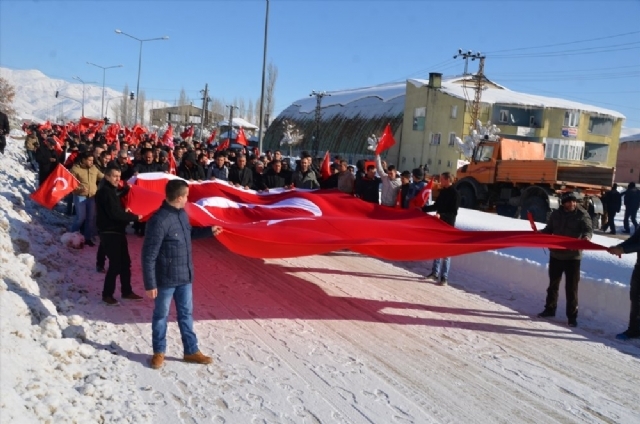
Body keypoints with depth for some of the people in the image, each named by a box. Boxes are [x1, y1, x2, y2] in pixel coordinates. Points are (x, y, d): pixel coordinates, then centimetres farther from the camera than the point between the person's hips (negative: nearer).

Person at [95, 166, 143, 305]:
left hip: (117, 232, 10)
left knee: (125, 262, 13)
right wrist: (134, 217, -16)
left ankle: (127, 291, 24)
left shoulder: (112, 191, 16)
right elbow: (114, 214, -23)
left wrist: (128, 215, -3)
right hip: (109, 233, -10)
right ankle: (107, 294, 5)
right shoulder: (105, 192, -16)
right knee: (116, 264, -7)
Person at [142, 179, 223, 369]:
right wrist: (150, 284, -19)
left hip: (185, 277, 8)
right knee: (161, 316, 12)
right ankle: (159, 352, 29)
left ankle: (191, 351, 29)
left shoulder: (182, 214, 2)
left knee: (186, 314, 16)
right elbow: (148, 256, -21)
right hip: (166, 279, -7)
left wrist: (209, 230, 16)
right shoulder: (159, 221, -24)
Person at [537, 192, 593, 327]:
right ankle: (550, 309, 32)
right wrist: (540, 232, -8)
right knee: (553, 283, 16)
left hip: (573, 256, -4)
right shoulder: (556, 214, 2)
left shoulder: (582, 215, -8)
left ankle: (572, 316, 9)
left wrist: (586, 236, -42)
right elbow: (549, 229, 13)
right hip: (556, 254, 4)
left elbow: (588, 229, -19)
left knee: (571, 287, 0)